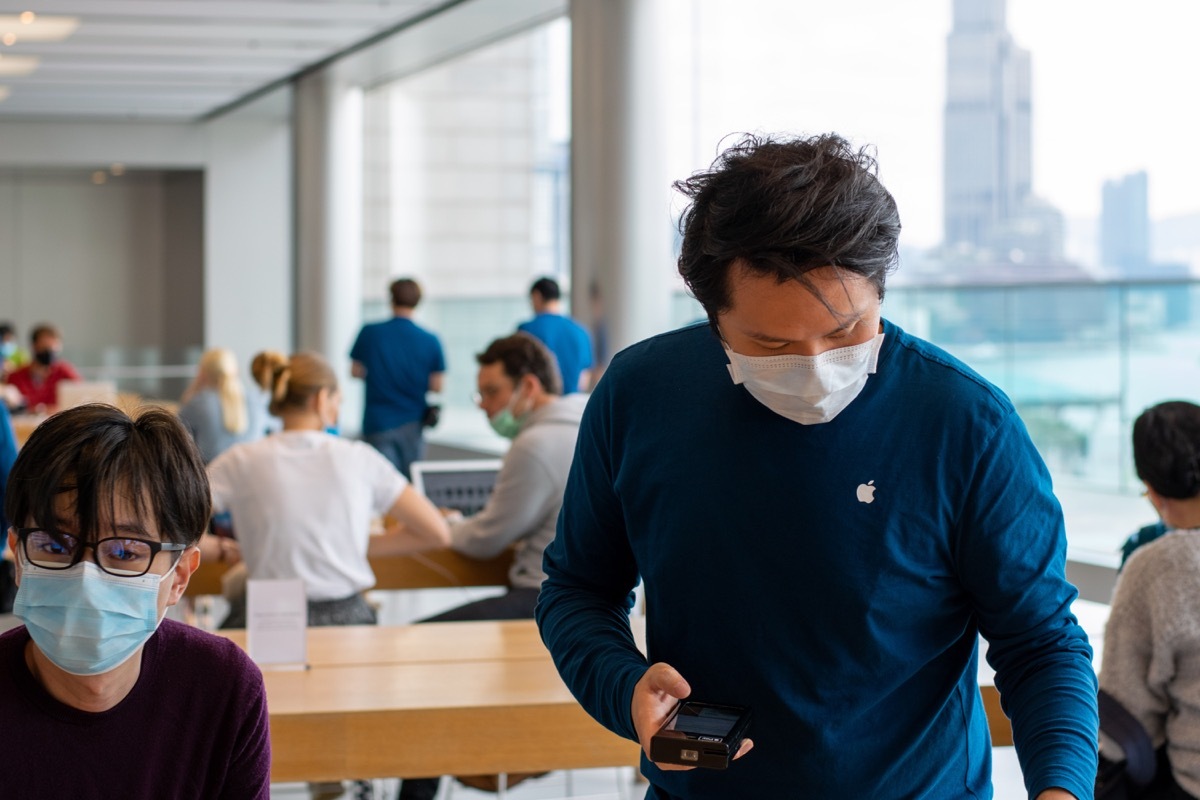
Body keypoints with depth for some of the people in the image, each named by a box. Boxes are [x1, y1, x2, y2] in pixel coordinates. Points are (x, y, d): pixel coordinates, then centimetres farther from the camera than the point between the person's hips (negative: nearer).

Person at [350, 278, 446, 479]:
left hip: (378, 423, -1)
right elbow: (436, 386, -4)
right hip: (412, 423, 1)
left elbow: (356, 371, 4)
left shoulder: (369, 333, -6)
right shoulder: (430, 341, -7)